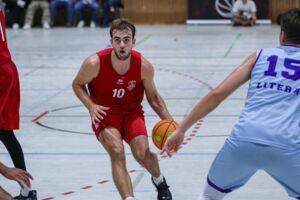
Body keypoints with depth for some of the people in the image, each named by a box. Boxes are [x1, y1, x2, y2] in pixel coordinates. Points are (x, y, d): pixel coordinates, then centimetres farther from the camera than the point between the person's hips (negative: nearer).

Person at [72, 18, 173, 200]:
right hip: (104, 113, -1)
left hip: (132, 112, 1)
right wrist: (91, 106, -18)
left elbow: (153, 98, 0)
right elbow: (77, 84, -2)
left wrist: (170, 122, -10)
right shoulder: (94, 64, -23)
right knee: (117, 152, -26)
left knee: (143, 153, -16)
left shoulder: (144, 66, -17)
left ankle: (159, 181, 21)